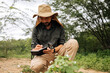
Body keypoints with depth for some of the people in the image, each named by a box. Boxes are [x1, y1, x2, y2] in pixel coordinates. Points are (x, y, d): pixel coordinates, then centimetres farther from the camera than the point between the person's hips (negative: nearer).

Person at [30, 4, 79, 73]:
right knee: (36, 66, -37)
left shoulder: (59, 27, 0)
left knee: (73, 42, -22)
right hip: (42, 55, -1)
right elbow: (33, 46, 1)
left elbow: (62, 44, 1)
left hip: (56, 52, 1)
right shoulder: (36, 28, 0)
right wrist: (36, 49, -25)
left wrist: (53, 50, -21)